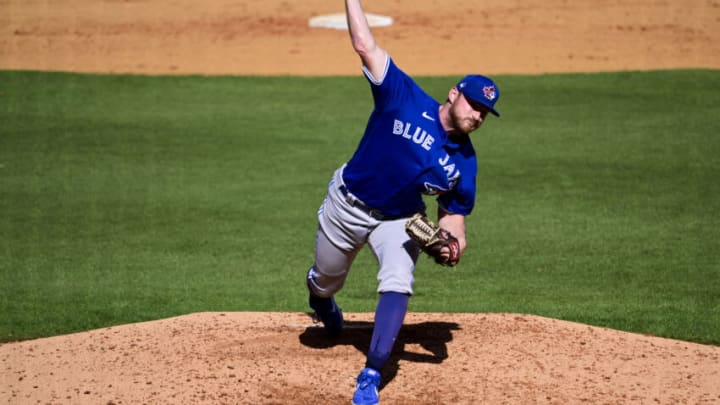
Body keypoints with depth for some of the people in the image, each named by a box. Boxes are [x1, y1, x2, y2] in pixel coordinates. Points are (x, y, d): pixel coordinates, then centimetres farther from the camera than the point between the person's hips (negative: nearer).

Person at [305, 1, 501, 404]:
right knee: (327, 280, 17)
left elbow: (454, 212, -5)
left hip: (399, 221, 1)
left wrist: (453, 241, -26)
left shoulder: (465, 161, -12)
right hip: (348, 205, -1)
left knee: (398, 285, -24)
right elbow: (365, 45, -25)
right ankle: (320, 294, 58)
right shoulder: (406, 99, -22)